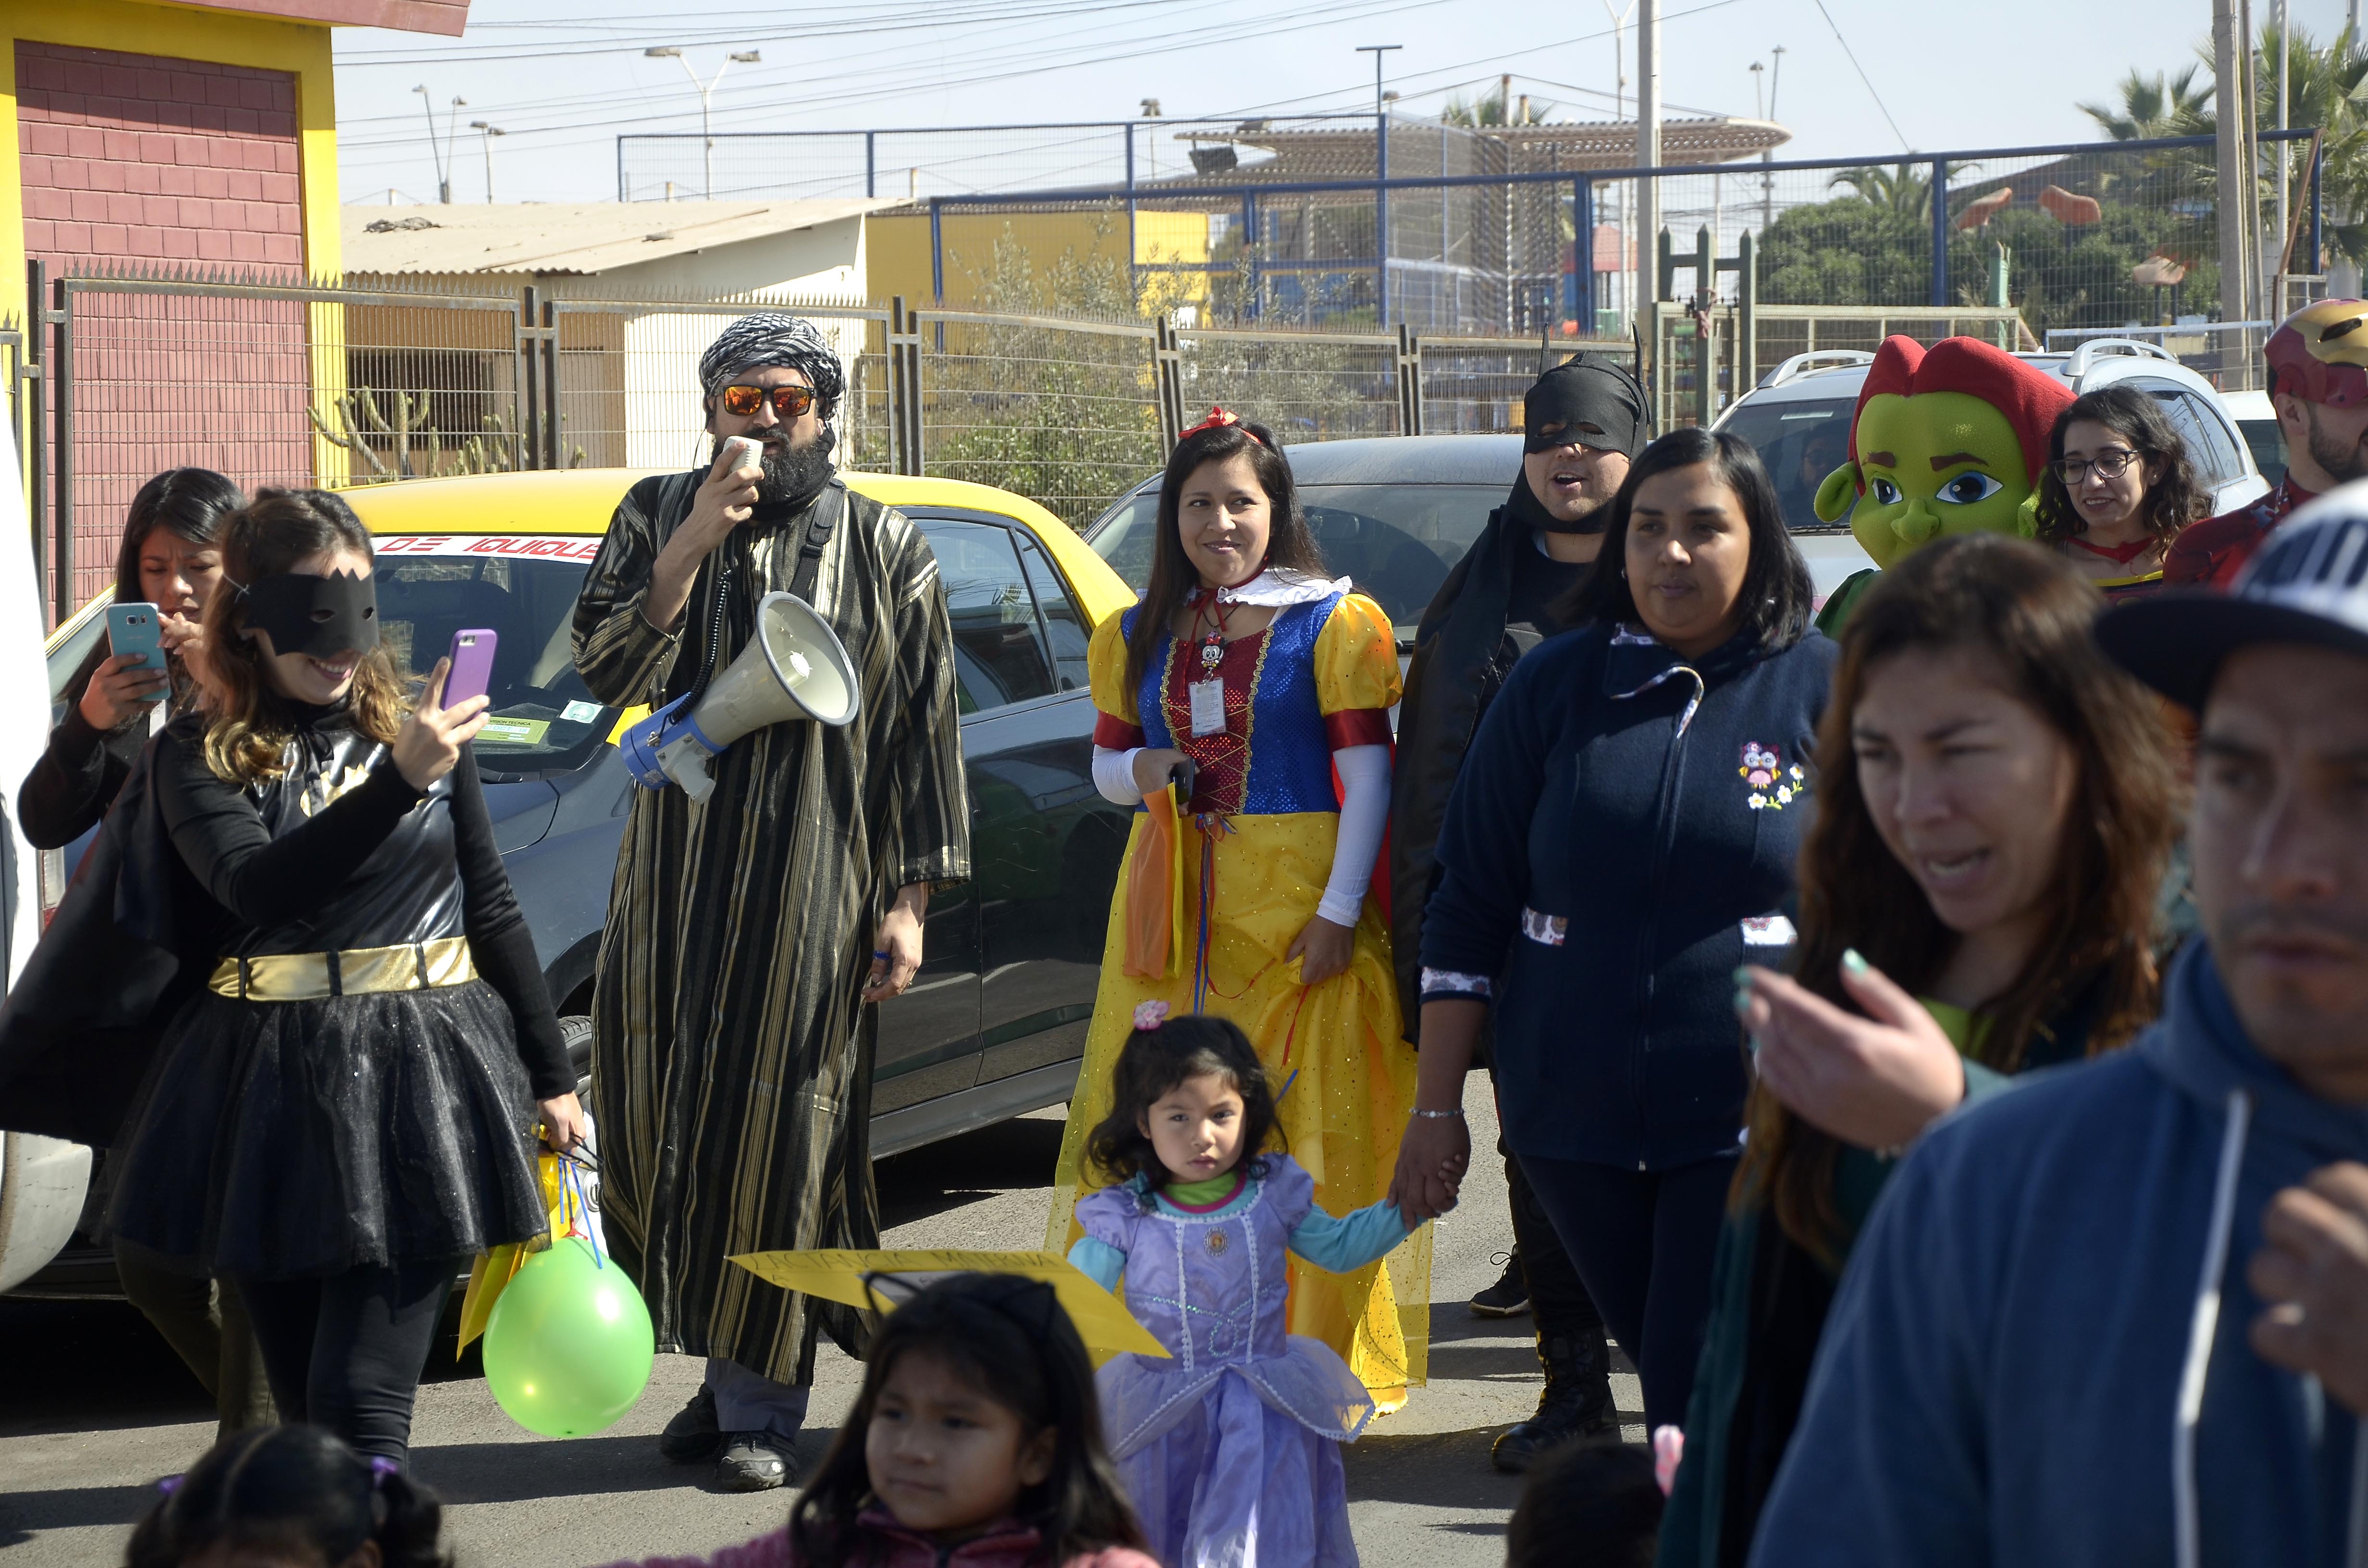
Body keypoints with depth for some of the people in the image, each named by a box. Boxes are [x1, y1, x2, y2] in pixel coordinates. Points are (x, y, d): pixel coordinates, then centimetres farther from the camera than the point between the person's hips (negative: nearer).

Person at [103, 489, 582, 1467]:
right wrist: (399, 783, -27)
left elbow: (492, 911, 16)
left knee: (362, 1399, -11)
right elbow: (257, 888, -17)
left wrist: (549, 1077, 16)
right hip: (274, 1083, 1)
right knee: (300, 1406, 8)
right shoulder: (199, 756, 2)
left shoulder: (422, 736, 9)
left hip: (419, 1070, 0)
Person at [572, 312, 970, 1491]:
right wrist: (692, 547, -15)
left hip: (816, 883, -2)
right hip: (675, 871, 3)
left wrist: (908, 898, -3)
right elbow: (606, 669, -5)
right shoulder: (657, 518, 9)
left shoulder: (884, 549, 5)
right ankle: (723, 1366, 17)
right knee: (660, 1116, 3)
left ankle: (760, 1401, 3)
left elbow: (923, 731, 3)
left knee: (779, 1125, -3)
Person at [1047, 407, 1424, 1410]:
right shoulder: (1138, 637, 14)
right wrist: (1140, 772, -5)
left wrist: (1340, 910, -12)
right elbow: (1105, 763, 20)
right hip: (1171, 904, 4)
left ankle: (1318, 1355, 1)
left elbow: (1368, 773, -4)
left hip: (1297, 903, -4)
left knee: (1306, 1134, -5)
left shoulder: (1334, 623, 0)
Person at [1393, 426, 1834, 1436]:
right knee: (1661, 1362, 12)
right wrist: (1436, 1107, 5)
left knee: (1703, 1403, -9)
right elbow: (1469, 905, 8)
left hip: (1752, 1122, -3)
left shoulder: (1825, 688, 0)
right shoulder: (1557, 687, 5)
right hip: (1574, 1121, 3)